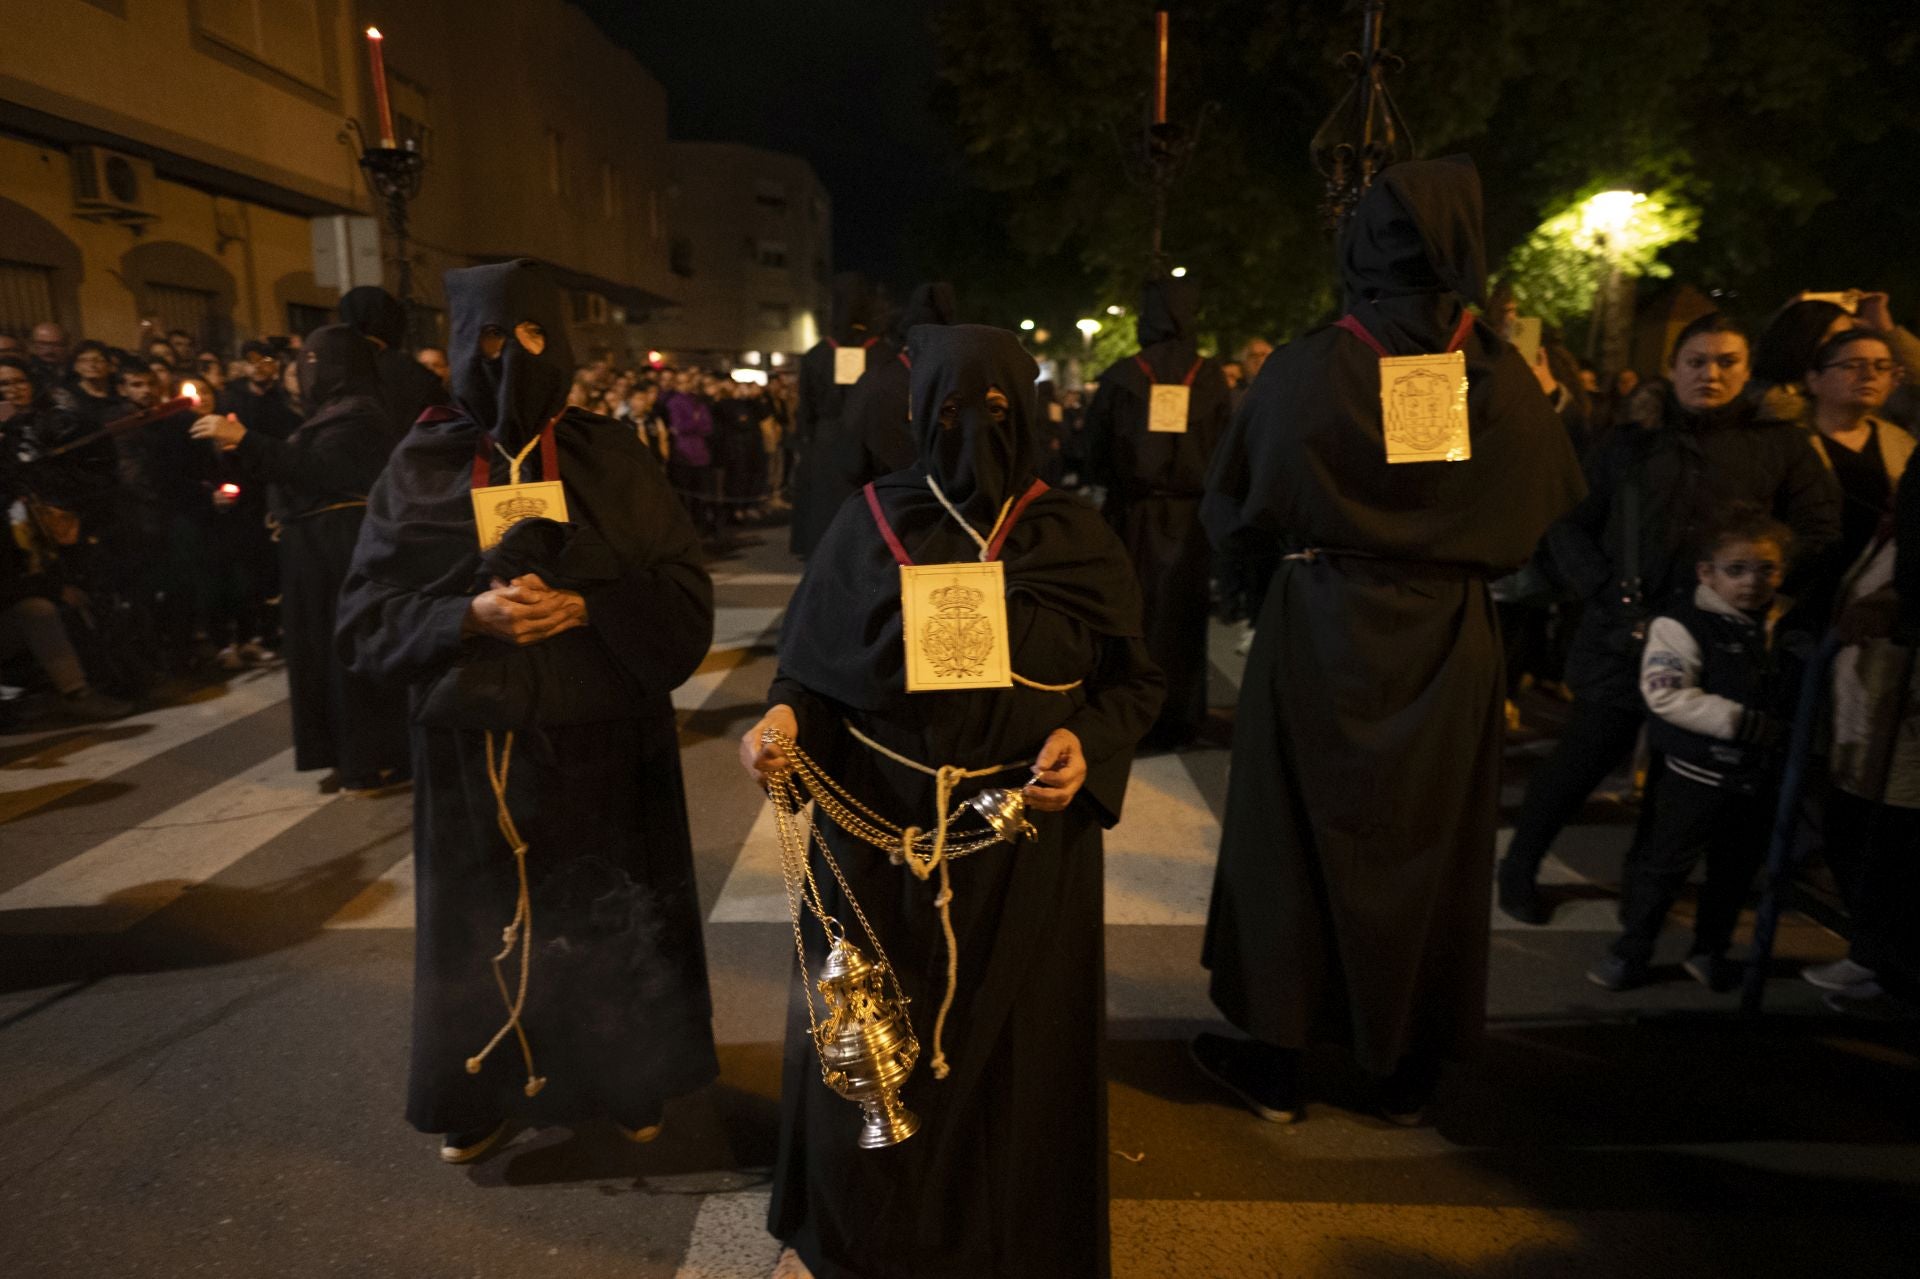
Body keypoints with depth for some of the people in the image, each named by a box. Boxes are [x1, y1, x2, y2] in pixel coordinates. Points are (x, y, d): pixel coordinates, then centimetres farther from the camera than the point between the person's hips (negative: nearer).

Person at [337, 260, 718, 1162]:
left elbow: (685, 595, -3)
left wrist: (584, 609, -19)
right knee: (488, 923, 11)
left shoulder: (613, 459, 0)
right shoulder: (420, 469, 0)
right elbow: (366, 618, -1)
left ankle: (627, 1078, 33)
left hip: (605, 743, 0)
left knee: (609, 915, 11)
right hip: (476, 752, 0)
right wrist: (468, 616, -19)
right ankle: (488, 1091, 35)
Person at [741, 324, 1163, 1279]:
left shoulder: (1075, 537, -2)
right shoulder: (870, 521, -3)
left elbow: (1131, 679, 2)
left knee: (1009, 1036, 13)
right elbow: (814, 663, 0)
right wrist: (784, 716, -20)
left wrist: (1088, 743, -16)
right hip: (880, 823, 0)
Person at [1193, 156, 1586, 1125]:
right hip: (1449, 651, 3)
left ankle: (1276, 1064, 22)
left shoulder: (1306, 370, -13)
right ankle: (1408, 1071, 29)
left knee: (1297, 841, 11)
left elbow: (1231, 513, -4)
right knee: (1430, 847, 15)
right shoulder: (1505, 378, -5)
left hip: (1320, 642, -2)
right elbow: (1547, 515, 8)